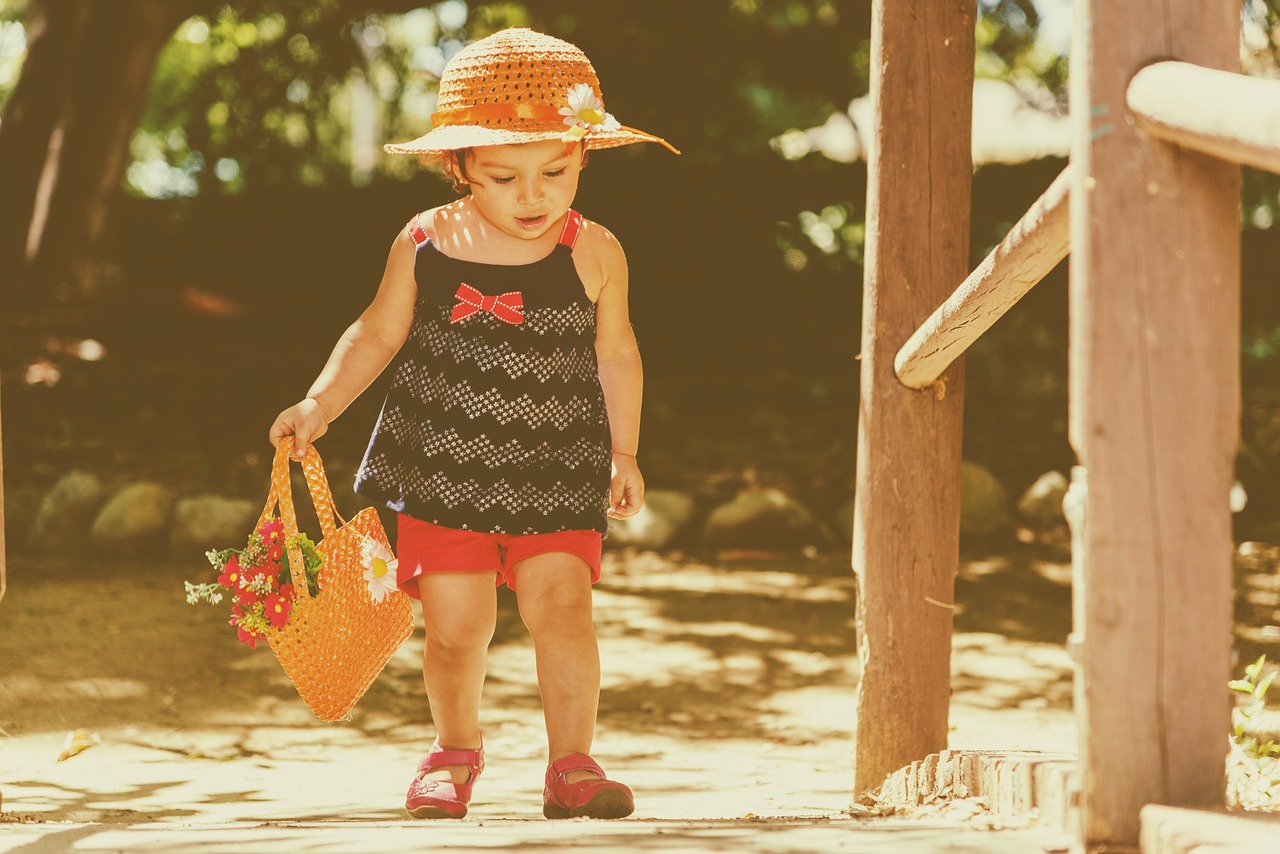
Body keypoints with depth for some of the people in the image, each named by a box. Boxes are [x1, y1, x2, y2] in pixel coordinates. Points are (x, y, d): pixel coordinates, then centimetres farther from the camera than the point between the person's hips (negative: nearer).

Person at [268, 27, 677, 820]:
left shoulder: (594, 254, -7)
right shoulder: (425, 245, -7)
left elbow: (616, 352, 8)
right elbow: (376, 336, 5)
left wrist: (624, 453, 14)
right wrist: (319, 406, -6)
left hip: (557, 472, 0)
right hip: (444, 467, 1)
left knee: (561, 604, -14)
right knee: (455, 625, 3)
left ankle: (571, 760, -1)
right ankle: (457, 748, 28)